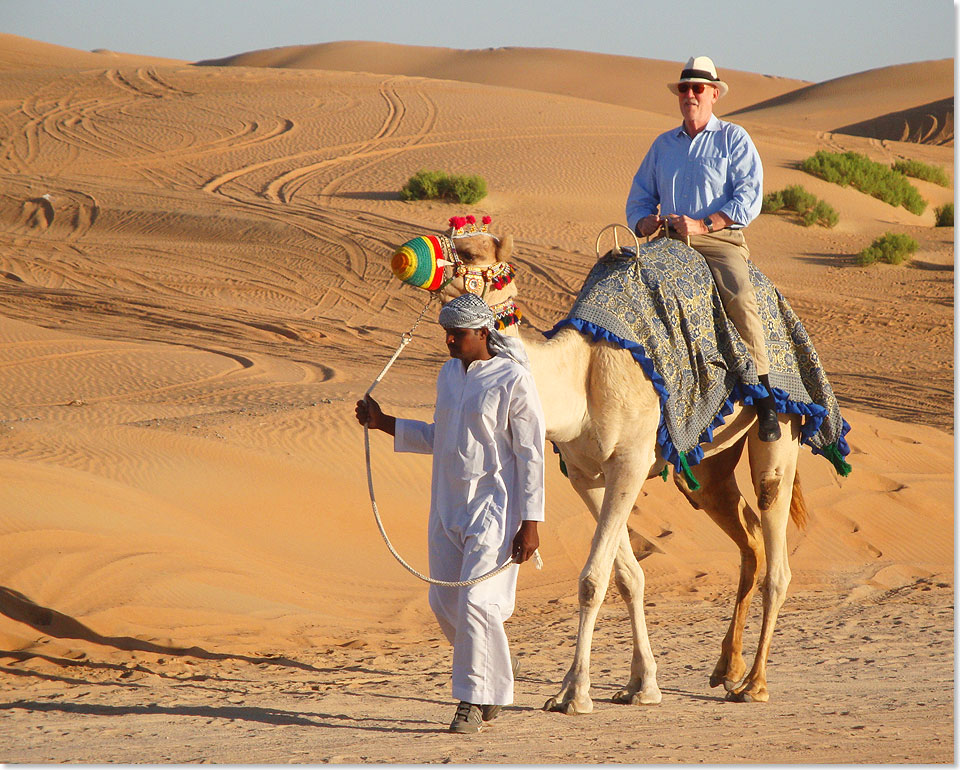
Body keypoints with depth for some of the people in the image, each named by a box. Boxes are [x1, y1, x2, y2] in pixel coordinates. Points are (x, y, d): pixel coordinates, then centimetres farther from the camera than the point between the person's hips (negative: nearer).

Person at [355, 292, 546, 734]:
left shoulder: (514, 381, -11)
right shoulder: (449, 375, 11)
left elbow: (531, 455, -12)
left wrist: (530, 523, -15)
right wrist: (384, 424, 14)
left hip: (494, 507, -8)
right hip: (448, 506, 8)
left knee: (476, 600, -12)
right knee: (445, 602, 8)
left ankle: (475, 700, -3)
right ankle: (499, 669, 29)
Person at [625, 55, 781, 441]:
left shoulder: (734, 139, 8)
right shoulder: (662, 145, 23)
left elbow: (749, 198, -3)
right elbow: (639, 197, 23)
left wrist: (703, 224, -14)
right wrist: (646, 222, -1)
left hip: (719, 239, -4)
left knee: (740, 297, -33)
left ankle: (765, 398, -31)